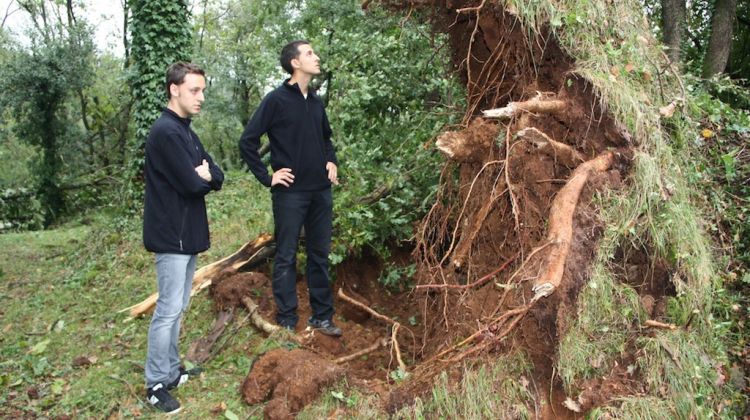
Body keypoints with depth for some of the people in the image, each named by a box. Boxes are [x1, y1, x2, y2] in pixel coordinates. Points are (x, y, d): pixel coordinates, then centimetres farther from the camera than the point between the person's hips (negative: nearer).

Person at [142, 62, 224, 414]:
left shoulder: (185, 131, 13)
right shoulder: (165, 132, -18)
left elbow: (216, 176, 8)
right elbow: (192, 184, -23)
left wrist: (204, 175, -12)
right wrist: (203, 177, -2)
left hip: (187, 233, 9)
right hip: (171, 235, -9)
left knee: (177, 308, 16)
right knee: (169, 310, -3)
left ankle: (171, 370, 28)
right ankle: (156, 384, 8)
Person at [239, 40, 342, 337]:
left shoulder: (316, 102, 11)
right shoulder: (277, 99, -8)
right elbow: (247, 141, -9)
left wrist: (331, 162, 12)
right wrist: (267, 177, -10)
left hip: (321, 191, 6)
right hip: (290, 192, -6)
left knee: (320, 255, 11)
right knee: (286, 257, 3)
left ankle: (322, 316, 23)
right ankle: (287, 322, 13)